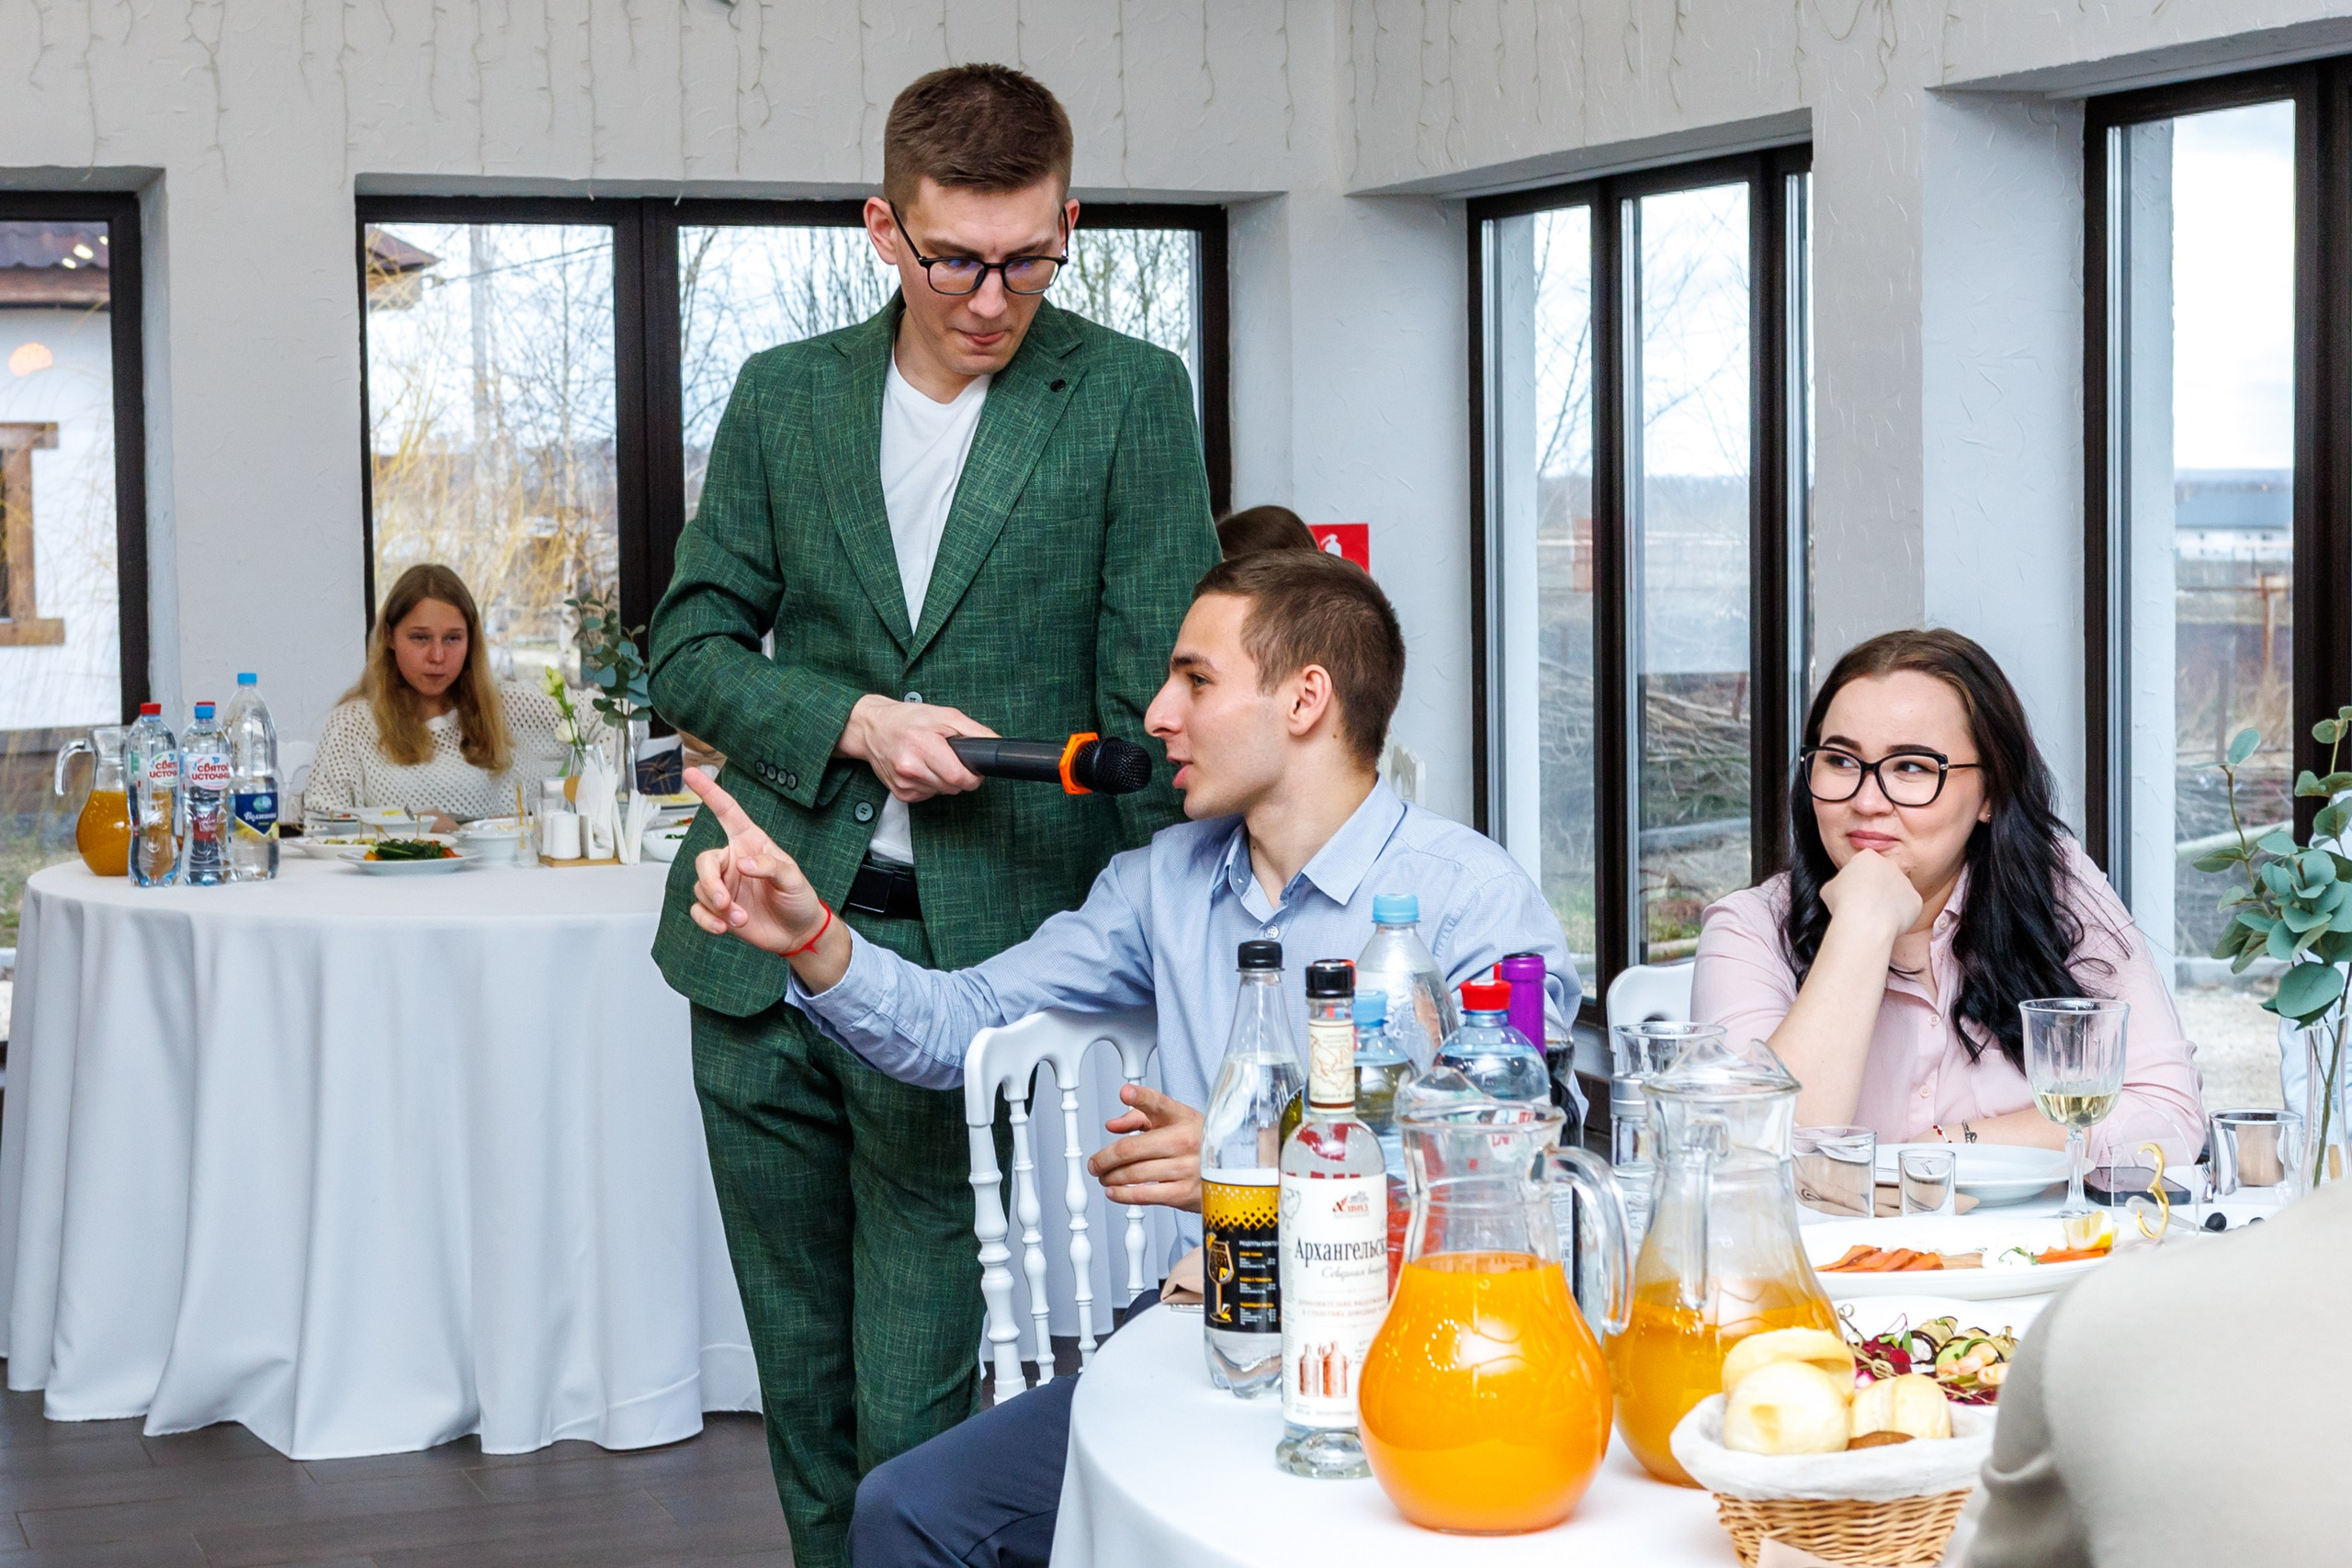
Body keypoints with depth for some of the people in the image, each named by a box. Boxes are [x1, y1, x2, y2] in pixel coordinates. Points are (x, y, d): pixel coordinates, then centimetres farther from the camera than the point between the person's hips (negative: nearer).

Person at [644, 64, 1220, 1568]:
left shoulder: (1129, 396, -2)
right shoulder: (785, 396, 9)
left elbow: (1157, 699, -4)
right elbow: (691, 643, 10)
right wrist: (850, 720, -9)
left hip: (970, 953, -4)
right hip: (767, 946, 4)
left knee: (912, 1418, -4)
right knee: (803, 1384, 14)